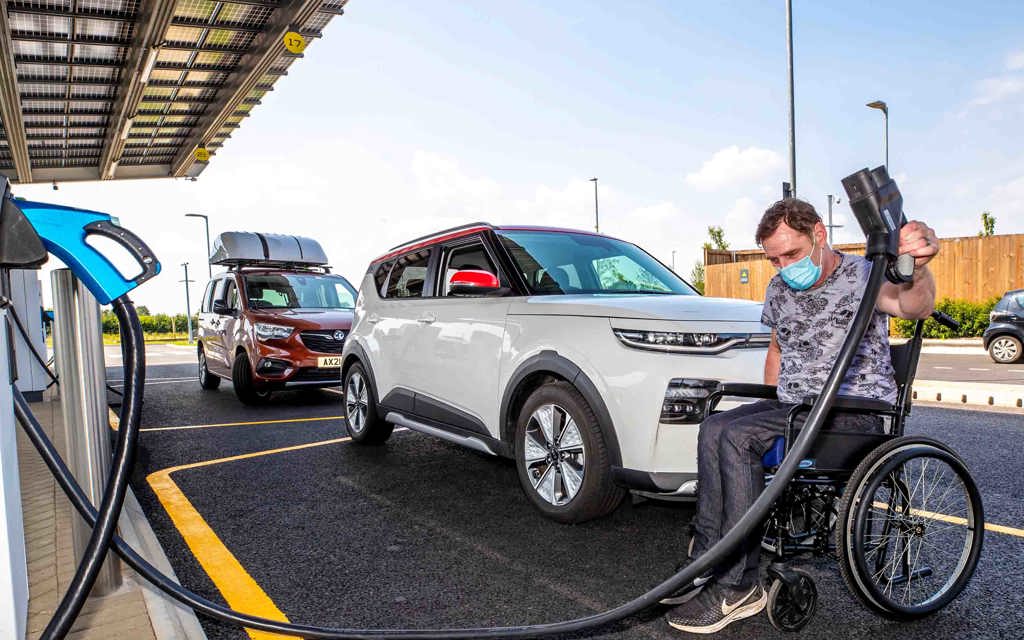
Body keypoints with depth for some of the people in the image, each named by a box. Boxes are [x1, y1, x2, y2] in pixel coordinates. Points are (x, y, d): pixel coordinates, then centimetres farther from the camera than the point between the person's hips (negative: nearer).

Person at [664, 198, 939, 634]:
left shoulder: (862, 275, -7)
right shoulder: (779, 290, 14)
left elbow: (914, 306, -28)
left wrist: (918, 270, -51)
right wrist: (770, 406, 17)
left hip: (854, 410, -7)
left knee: (738, 436, -27)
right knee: (714, 427, -20)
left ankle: (737, 588, -20)